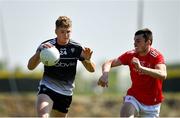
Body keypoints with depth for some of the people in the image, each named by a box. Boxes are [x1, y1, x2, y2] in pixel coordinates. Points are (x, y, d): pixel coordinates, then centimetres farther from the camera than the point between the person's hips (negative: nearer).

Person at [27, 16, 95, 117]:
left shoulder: (76, 48, -3)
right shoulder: (47, 46, -10)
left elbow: (92, 69, 0)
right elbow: (30, 66, -20)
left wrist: (87, 59, -24)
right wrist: (39, 52, -40)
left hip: (66, 93, 4)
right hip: (47, 87, -4)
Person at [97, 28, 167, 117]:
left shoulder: (156, 56, -18)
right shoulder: (131, 55, -5)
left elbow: (163, 75, -37)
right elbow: (108, 63, -4)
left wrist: (141, 68, -50)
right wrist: (105, 74, -28)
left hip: (151, 104, -2)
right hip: (134, 97, 2)